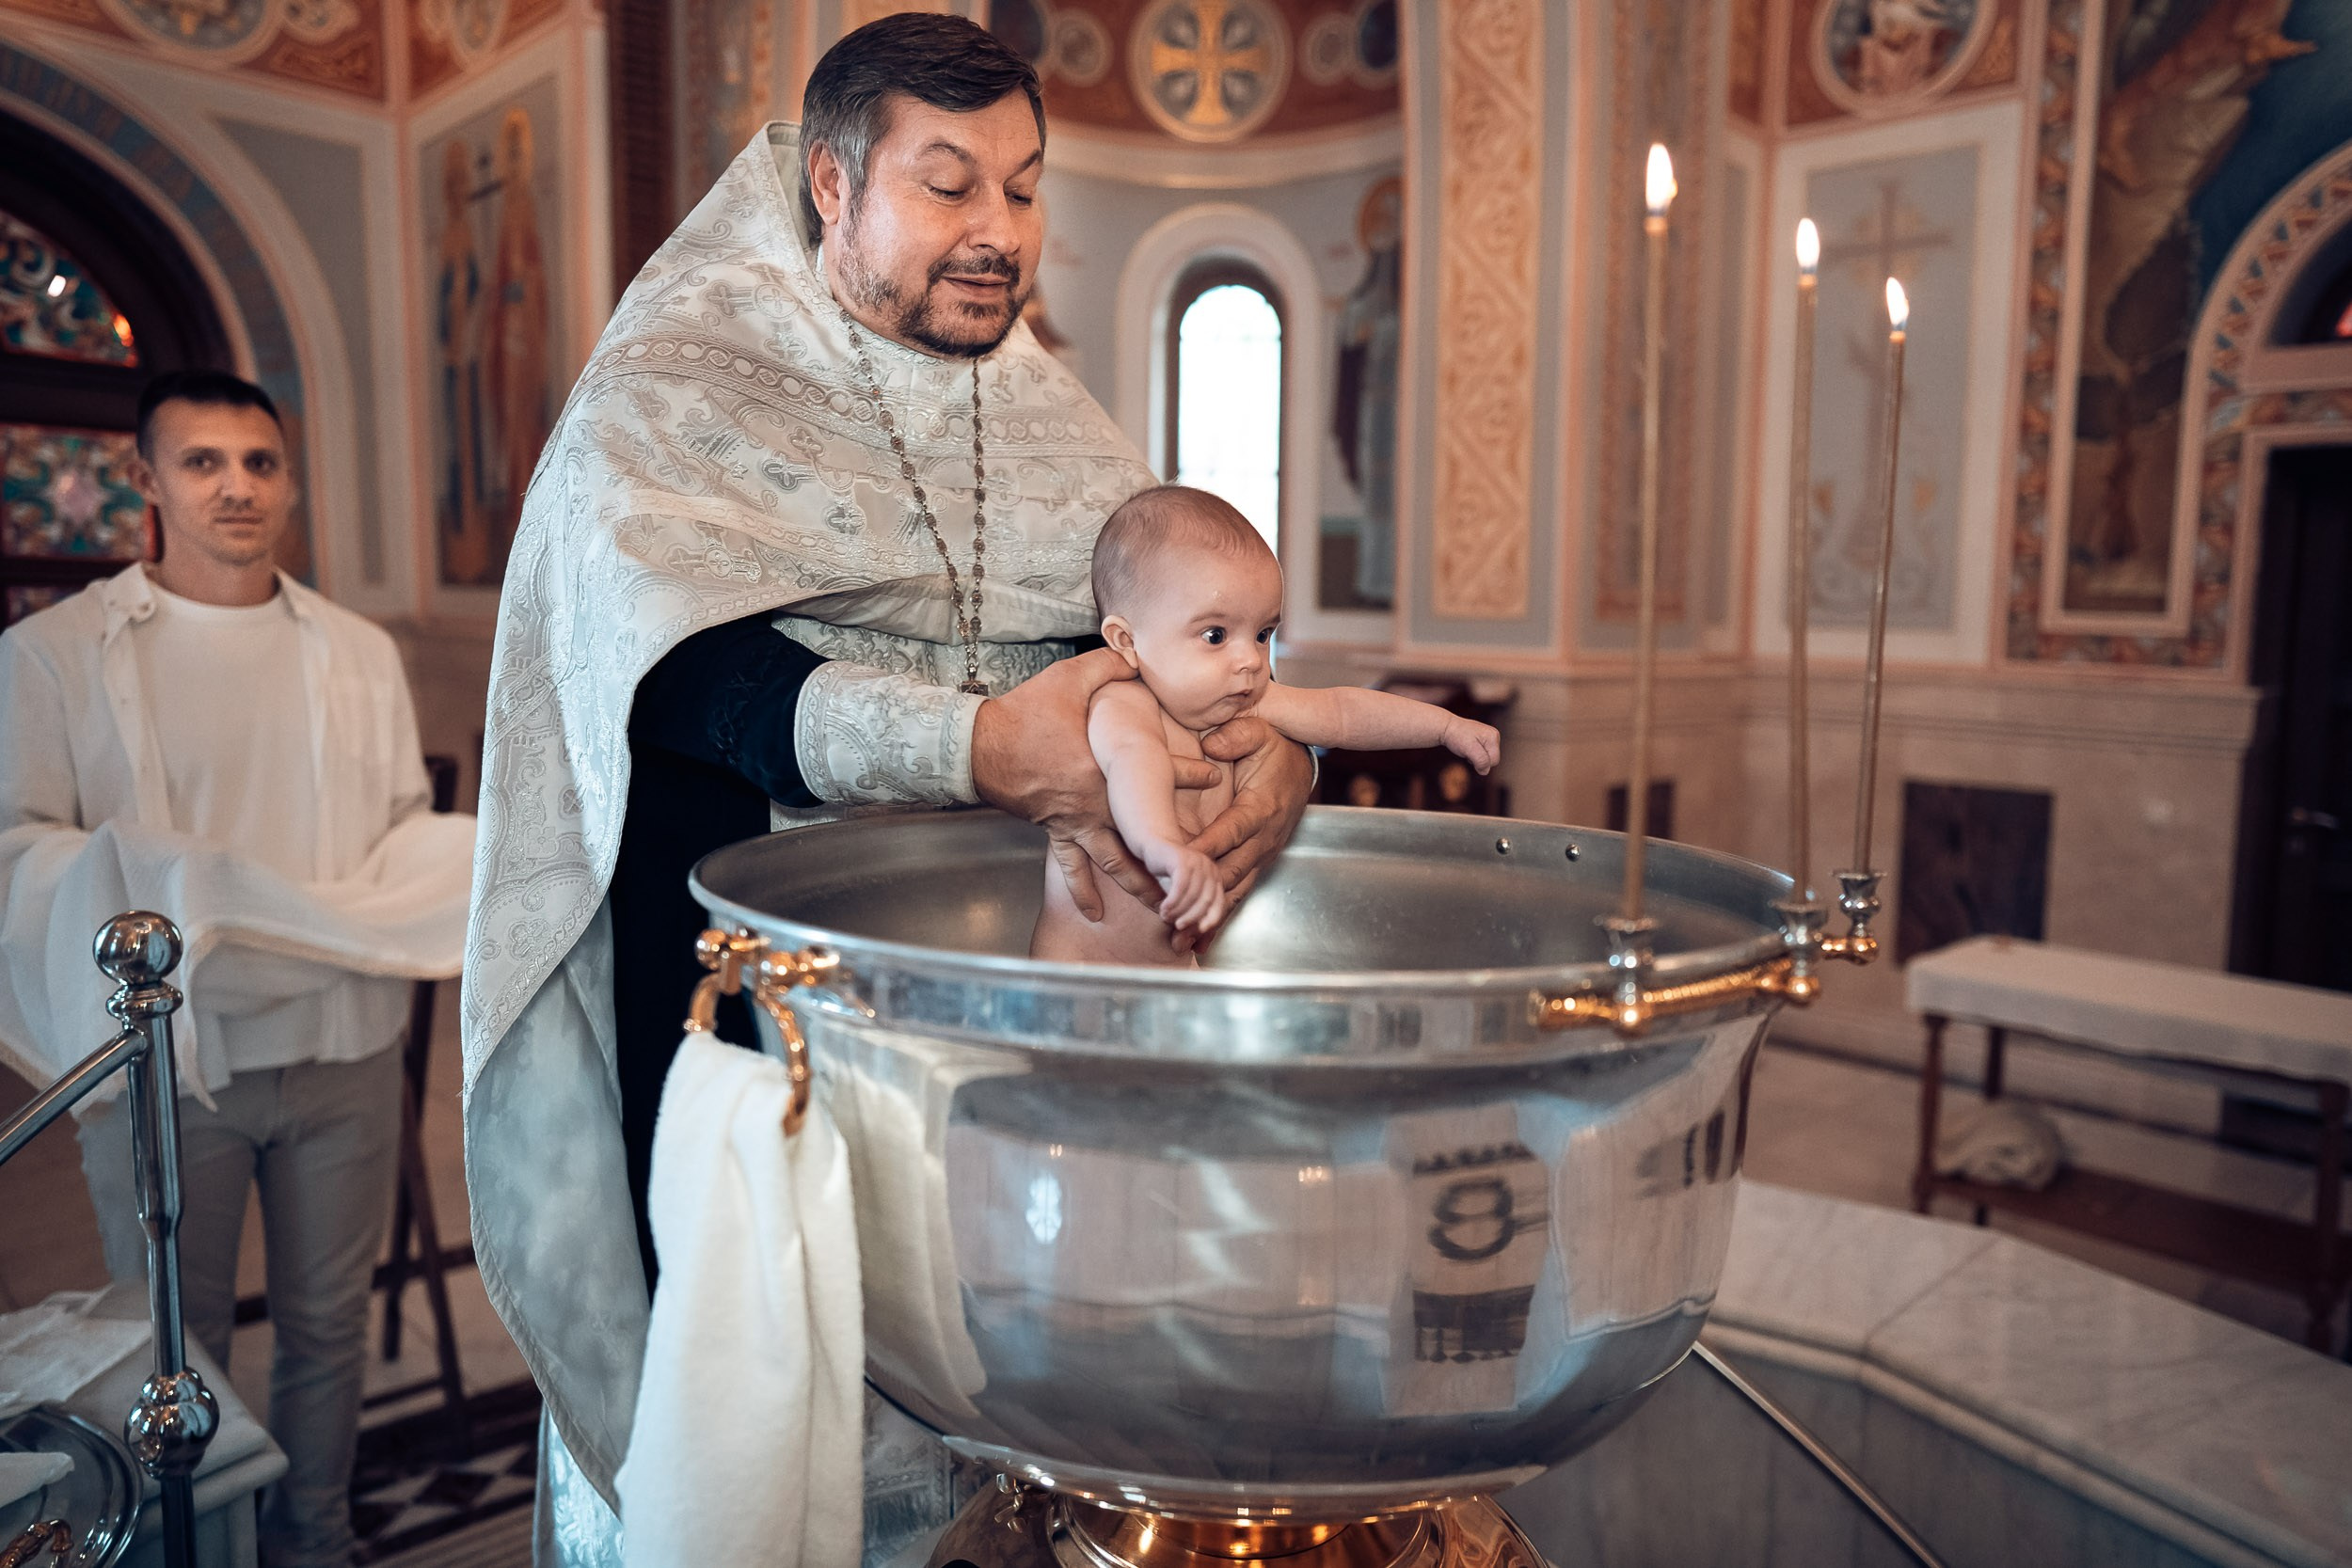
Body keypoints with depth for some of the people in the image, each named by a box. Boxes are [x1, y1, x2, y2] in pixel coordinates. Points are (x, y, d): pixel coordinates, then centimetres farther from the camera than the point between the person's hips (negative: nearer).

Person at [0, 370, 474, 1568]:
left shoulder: (360, 652, 9)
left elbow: (411, 834, 11)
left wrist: (473, 875, -10)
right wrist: (140, 888, -24)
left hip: (342, 1050, 3)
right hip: (164, 1057, -3)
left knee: (326, 1327, 15)